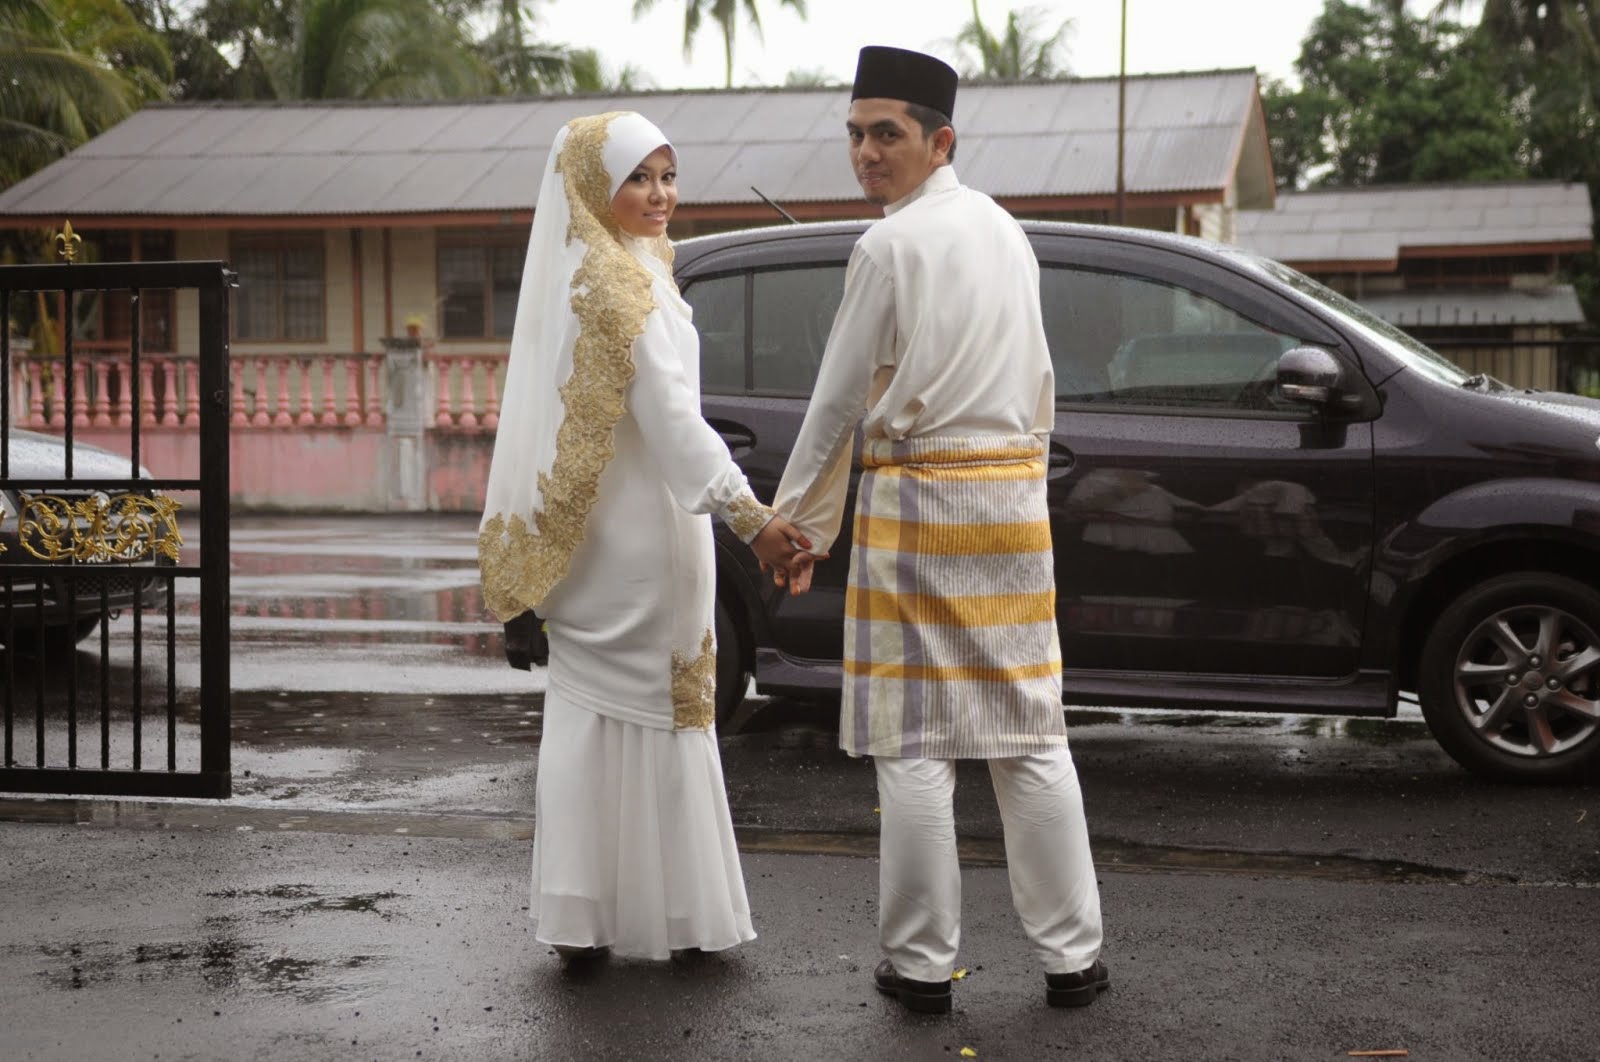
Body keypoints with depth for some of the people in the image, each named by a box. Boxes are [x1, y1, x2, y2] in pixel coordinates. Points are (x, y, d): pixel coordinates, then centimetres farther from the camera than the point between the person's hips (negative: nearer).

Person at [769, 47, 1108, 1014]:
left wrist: (800, 525, 3)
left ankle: (923, 963, 5)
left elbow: (839, 403, -6)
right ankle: (1072, 956, 11)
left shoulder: (890, 245, -9)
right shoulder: (1006, 231, 13)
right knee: (1031, 736, 8)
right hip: (1015, 497, 6)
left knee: (915, 743, 0)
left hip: (916, 499, -6)